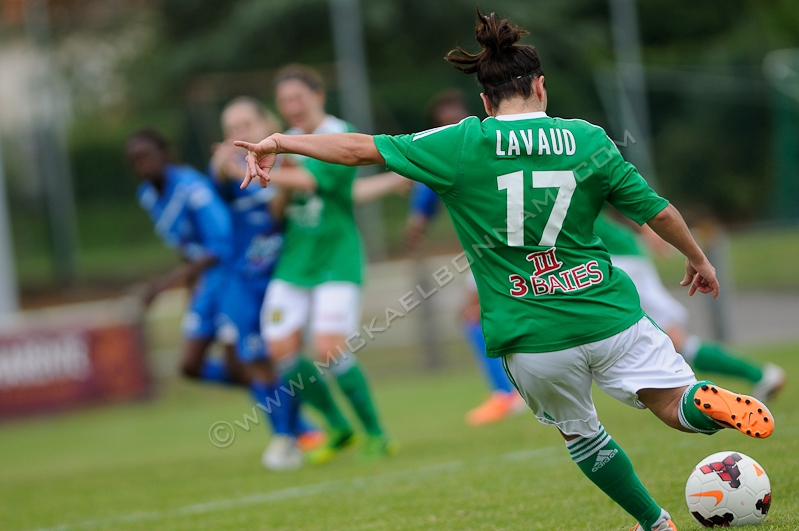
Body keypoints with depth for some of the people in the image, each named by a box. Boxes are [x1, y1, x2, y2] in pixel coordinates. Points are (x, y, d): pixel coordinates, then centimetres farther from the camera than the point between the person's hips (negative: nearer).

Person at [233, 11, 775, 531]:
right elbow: (658, 211, 7)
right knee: (680, 406, 7)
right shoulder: (588, 140, 0)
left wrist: (279, 142, 5)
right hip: (610, 317, 0)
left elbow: (361, 148, -5)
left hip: (533, 342, 0)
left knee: (581, 434, 23)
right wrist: (699, 259, 24)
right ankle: (711, 401, -26)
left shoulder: (462, 146, -5)